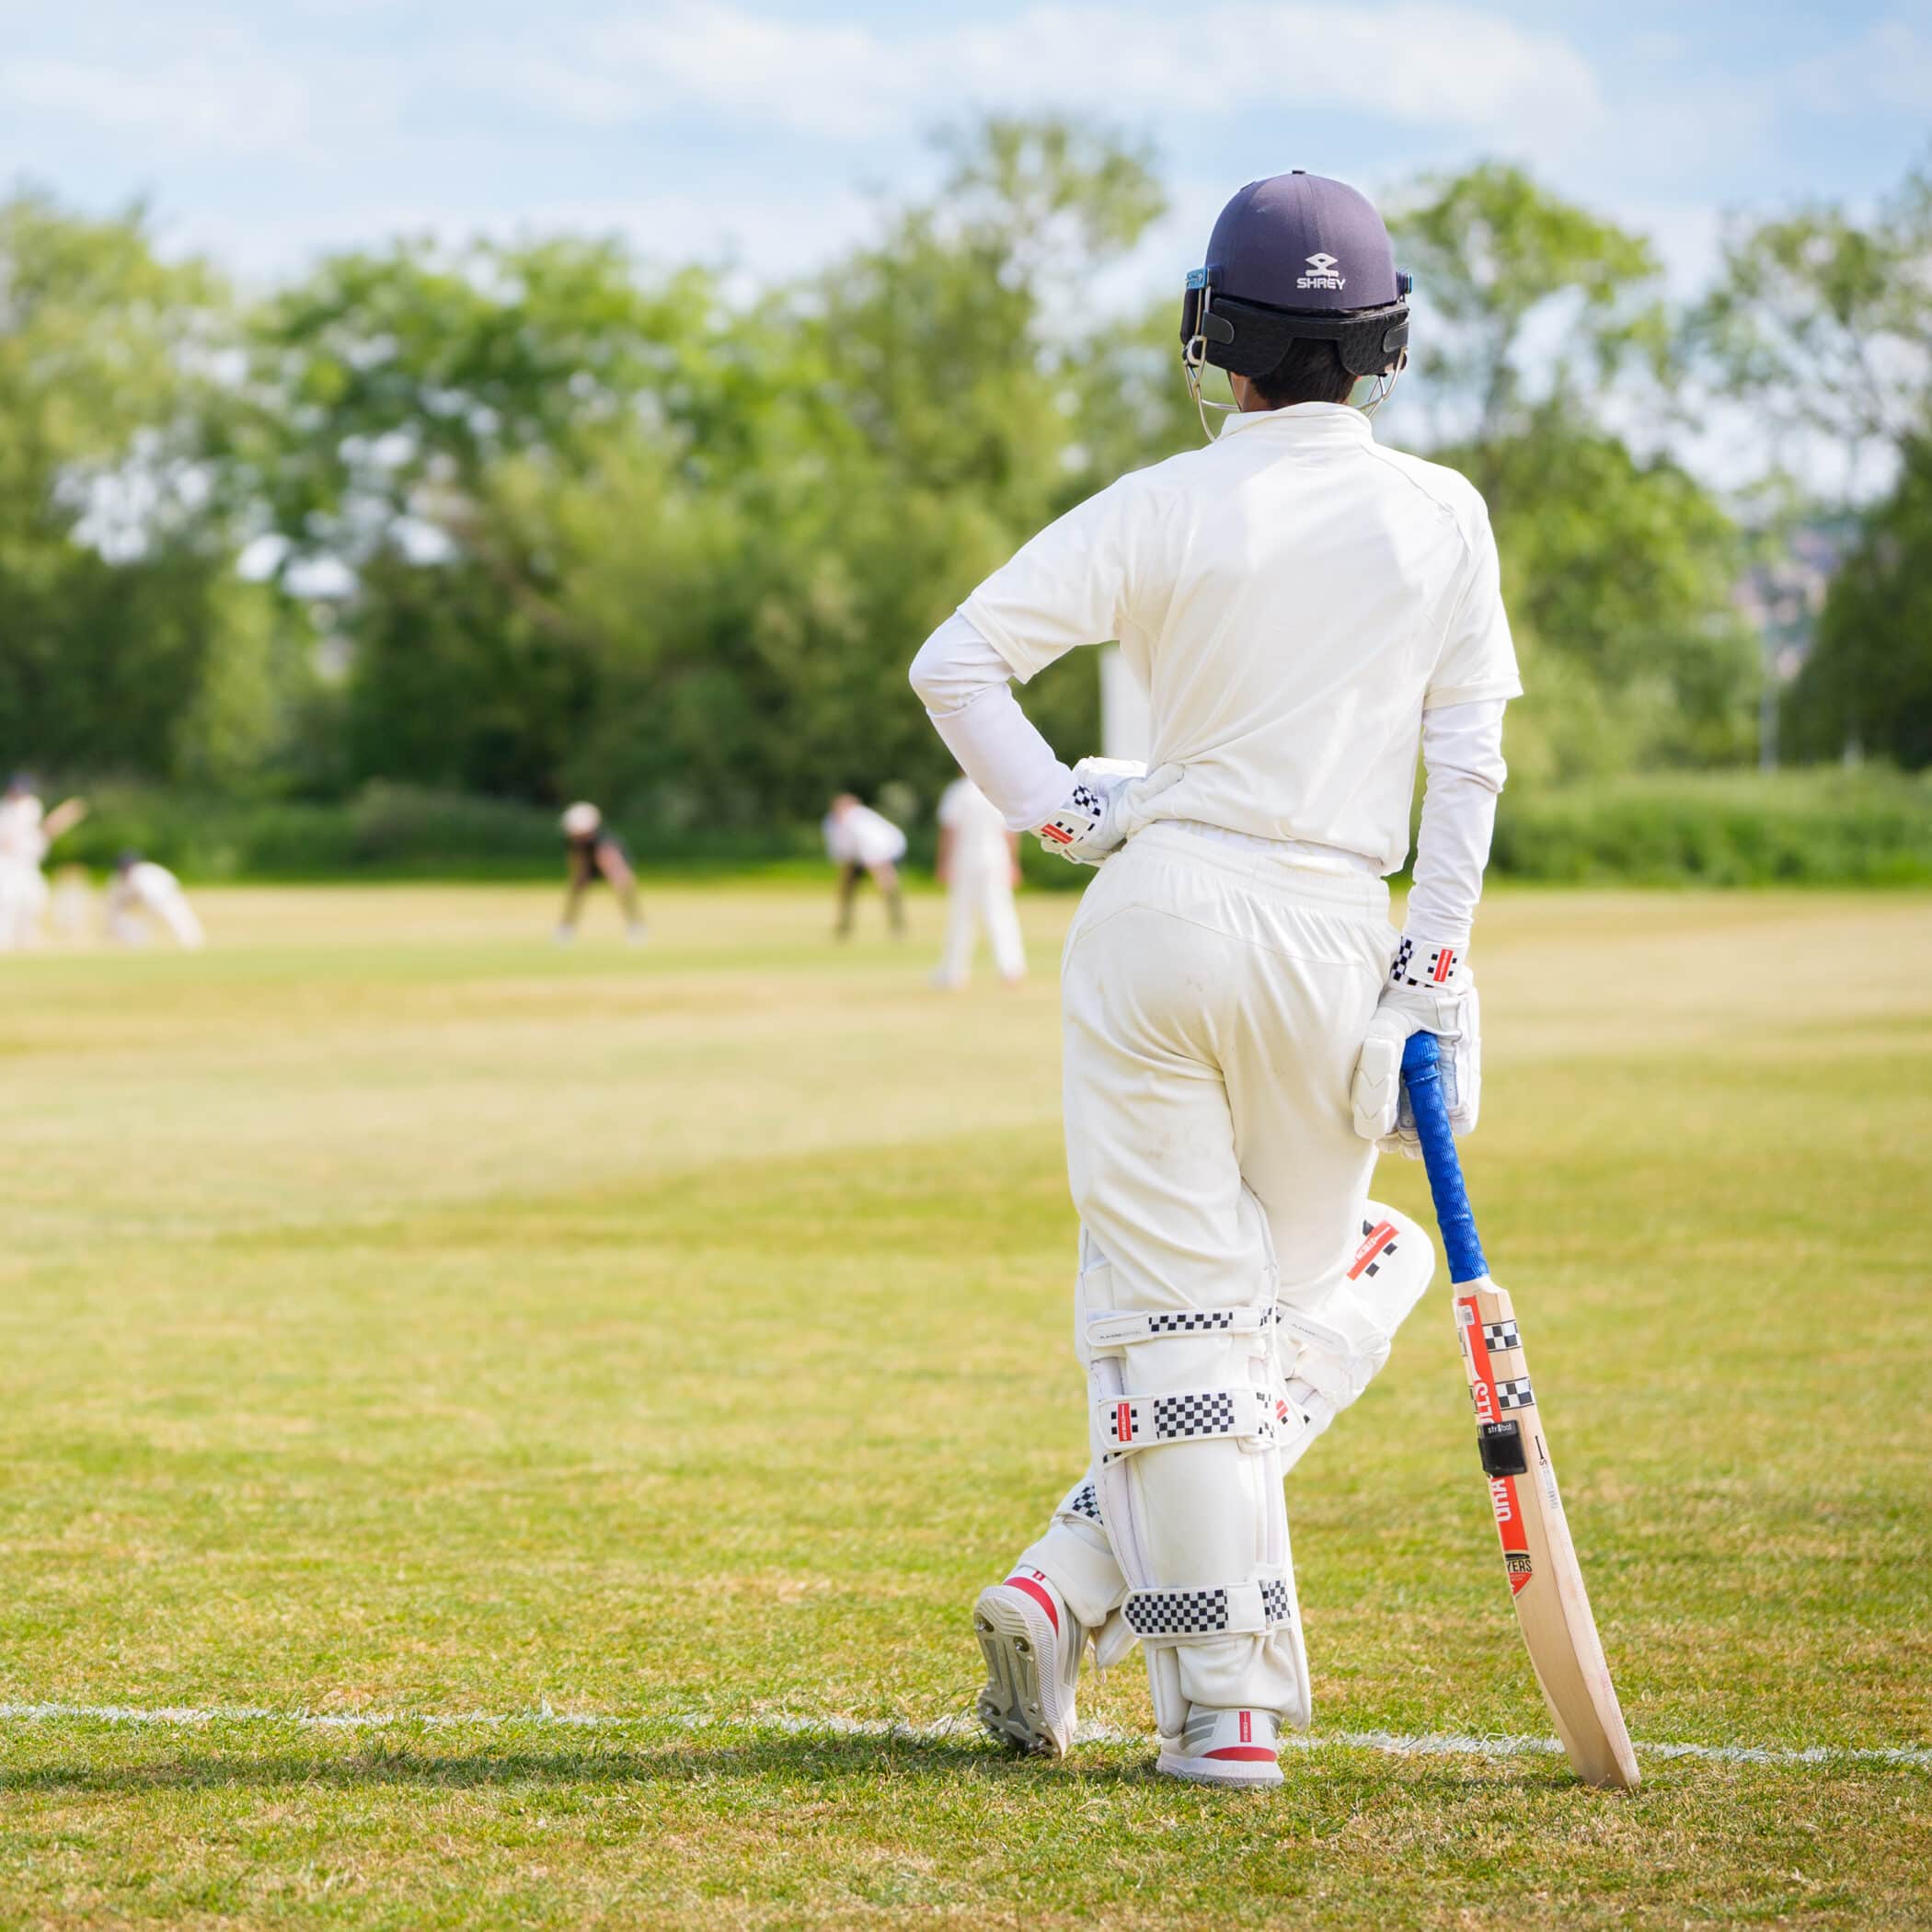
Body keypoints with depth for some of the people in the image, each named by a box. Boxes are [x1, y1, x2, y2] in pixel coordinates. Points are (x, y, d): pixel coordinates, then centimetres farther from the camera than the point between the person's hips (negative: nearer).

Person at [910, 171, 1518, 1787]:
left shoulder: (1165, 509, -1)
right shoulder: (1442, 516, 4)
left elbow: (957, 659, -7)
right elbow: (1467, 764, 3)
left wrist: (1067, 809, 4)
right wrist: (1435, 978, 7)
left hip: (1158, 912, -1)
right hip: (1333, 939, 1)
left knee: (1176, 1313, 2)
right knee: (1311, 1288, 16)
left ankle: (1226, 1703, -3)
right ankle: (1083, 1591, 2)